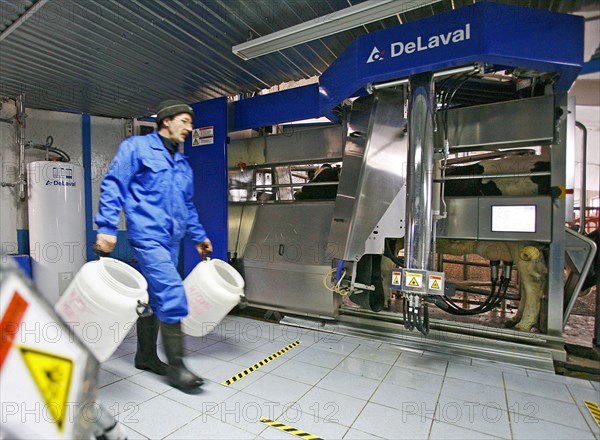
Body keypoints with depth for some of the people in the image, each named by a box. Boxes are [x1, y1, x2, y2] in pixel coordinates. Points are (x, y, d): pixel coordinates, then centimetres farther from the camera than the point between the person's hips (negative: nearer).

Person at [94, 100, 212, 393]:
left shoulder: (183, 164, 20)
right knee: (172, 295, -14)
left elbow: (188, 206, 24)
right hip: (147, 235, -8)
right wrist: (107, 227, -13)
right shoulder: (136, 147, 0)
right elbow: (113, 186, -6)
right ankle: (175, 365, -1)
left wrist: (198, 236, 23)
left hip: (171, 240, 8)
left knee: (155, 298, 14)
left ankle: (146, 356, 28)